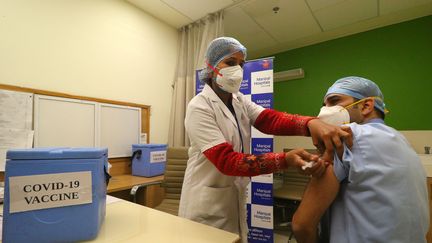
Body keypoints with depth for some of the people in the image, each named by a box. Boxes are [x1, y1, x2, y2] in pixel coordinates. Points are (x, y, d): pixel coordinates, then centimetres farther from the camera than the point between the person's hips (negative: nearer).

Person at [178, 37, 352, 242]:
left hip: (235, 199, 6)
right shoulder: (199, 107, -19)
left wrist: (311, 123, -34)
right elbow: (226, 160, -27)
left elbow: (270, 119, -15)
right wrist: (286, 159, -35)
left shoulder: (240, 102, 3)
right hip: (207, 203, -6)